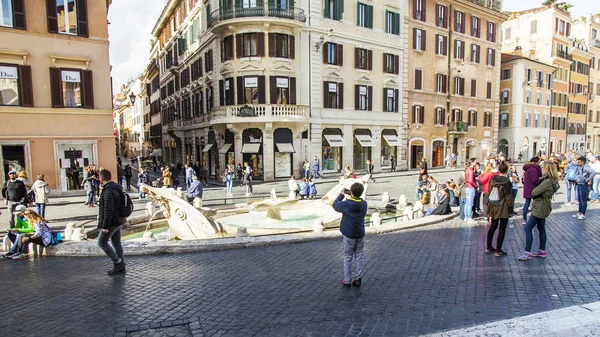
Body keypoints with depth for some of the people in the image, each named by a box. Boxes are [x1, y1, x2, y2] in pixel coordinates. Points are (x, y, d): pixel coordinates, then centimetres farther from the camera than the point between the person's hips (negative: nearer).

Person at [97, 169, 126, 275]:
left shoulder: (108, 192, -22)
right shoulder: (117, 188, 9)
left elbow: (108, 210, -25)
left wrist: (105, 226, -20)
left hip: (112, 222, -9)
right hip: (119, 220, 9)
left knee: (102, 242, 4)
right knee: (116, 242, 14)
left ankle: (118, 262, 5)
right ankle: (121, 266, 20)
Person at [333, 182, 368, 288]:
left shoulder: (346, 204, -17)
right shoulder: (364, 204, -3)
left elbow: (335, 205, 0)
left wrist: (341, 195, 11)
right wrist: (349, 198, 10)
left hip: (349, 235, -4)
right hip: (360, 234, 4)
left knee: (348, 257, 7)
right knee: (360, 257, 12)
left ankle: (347, 281, 11)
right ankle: (358, 279, 15)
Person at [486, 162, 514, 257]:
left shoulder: (492, 179, 2)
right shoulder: (506, 182, -17)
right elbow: (509, 197, -14)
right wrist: (511, 210, -7)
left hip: (493, 207, 6)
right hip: (503, 208, -6)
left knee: (492, 227, 18)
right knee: (502, 229, 3)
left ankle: (489, 247, 26)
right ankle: (498, 250, 8)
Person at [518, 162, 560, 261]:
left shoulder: (547, 182, -22)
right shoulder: (552, 181, 11)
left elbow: (534, 192, -21)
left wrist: (534, 190, -2)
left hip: (540, 208, -11)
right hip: (542, 208, 11)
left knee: (528, 228, -8)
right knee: (541, 229, 18)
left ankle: (527, 253, -7)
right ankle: (542, 251, 28)